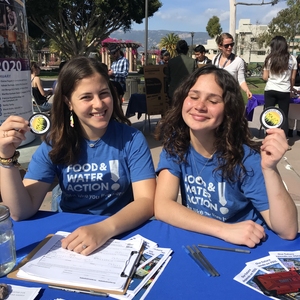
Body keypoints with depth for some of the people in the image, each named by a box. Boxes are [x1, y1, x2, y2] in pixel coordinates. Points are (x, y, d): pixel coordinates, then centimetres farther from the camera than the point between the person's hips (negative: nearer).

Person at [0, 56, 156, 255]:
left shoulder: (131, 139, -9)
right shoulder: (55, 144, -4)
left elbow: (147, 201, -16)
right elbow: (21, 211, -8)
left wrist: (105, 229, -32)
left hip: (122, 236, -1)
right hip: (69, 237, 2)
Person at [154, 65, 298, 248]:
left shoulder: (244, 158, -15)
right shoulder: (175, 144, -8)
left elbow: (287, 230, -19)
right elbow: (162, 207, -18)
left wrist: (269, 169, -33)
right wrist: (224, 230, -27)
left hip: (244, 249, -1)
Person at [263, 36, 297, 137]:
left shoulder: (269, 59, 1)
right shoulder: (292, 59, 2)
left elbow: (265, 77, 2)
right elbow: (293, 78, 6)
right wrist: (291, 88, 25)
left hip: (270, 90, 0)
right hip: (284, 91, 0)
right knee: (284, 117, 8)